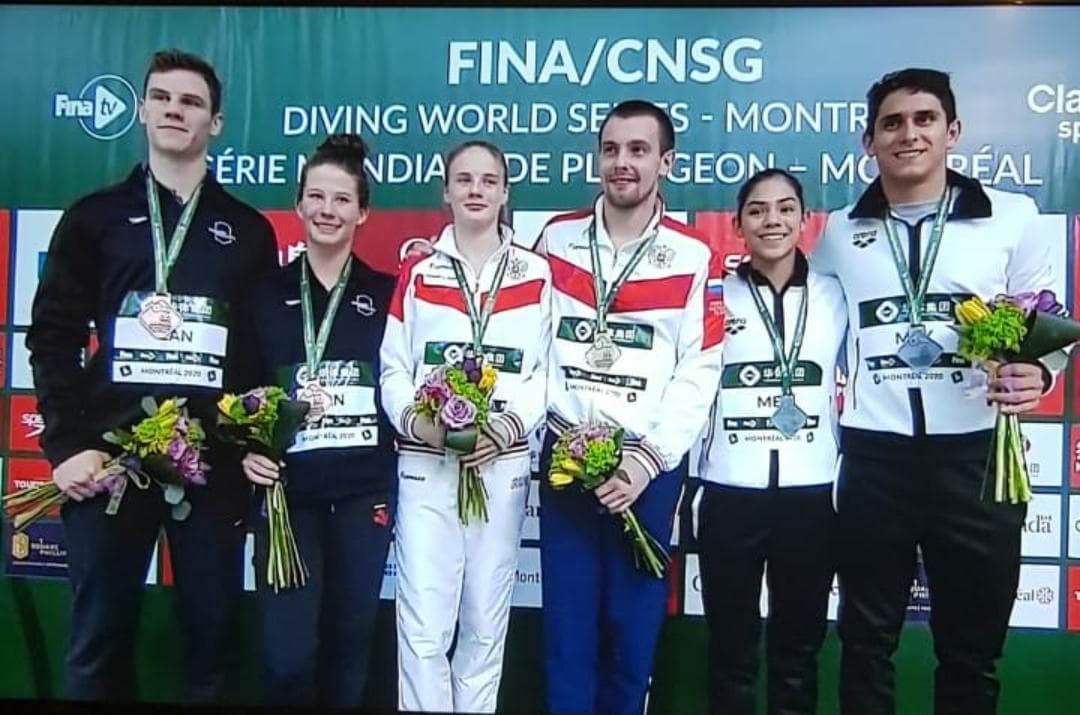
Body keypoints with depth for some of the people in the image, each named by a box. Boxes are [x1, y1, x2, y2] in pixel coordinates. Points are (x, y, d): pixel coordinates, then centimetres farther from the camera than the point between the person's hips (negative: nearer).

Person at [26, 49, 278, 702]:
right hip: (109, 460, 0)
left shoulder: (249, 230, 10)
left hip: (215, 467, 0)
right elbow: (54, 336, 5)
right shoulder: (95, 217, 9)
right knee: (99, 642, 9)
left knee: (211, 638, 7)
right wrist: (66, 444, -5)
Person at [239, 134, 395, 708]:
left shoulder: (386, 294, 5)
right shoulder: (266, 294, 6)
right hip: (285, 489, 0)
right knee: (286, 654, -4)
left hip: (364, 489, 1)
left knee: (349, 642, 11)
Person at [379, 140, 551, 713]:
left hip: (503, 465, 0)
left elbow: (549, 370, 2)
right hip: (426, 464, 0)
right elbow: (392, 369, 5)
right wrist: (415, 420, -13)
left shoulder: (537, 275, 6)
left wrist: (510, 425, -13)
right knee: (424, 626, -1)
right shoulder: (417, 274, 8)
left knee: (486, 622, 11)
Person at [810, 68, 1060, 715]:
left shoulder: (1012, 217, 3)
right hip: (873, 457, 1)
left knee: (973, 643, 12)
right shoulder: (838, 233, 8)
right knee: (867, 639, 13)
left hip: (977, 454, 0)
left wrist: (1036, 373, -15)